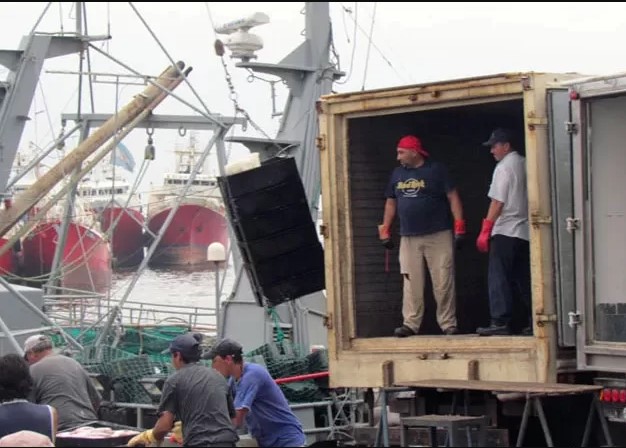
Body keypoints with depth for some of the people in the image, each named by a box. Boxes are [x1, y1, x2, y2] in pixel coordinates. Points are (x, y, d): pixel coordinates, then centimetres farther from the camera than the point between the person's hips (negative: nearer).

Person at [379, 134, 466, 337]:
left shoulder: (436, 170, 0)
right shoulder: (397, 174, 14)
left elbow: (453, 197, -2)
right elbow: (391, 202, 21)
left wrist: (459, 226, -9)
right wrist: (385, 230, 16)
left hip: (438, 236, -4)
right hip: (408, 238, 4)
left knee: (443, 283, -3)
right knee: (411, 283, 0)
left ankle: (448, 324, 3)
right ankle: (410, 323, 2)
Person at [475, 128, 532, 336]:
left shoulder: (504, 167, -8)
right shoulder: (525, 164, 13)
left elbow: (498, 202, -13)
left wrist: (485, 230, -11)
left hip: (505, 232, -8)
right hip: (525, 231, 8)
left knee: (499, 278, -7)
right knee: (525, 279, 10)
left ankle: (500, 321, -12)